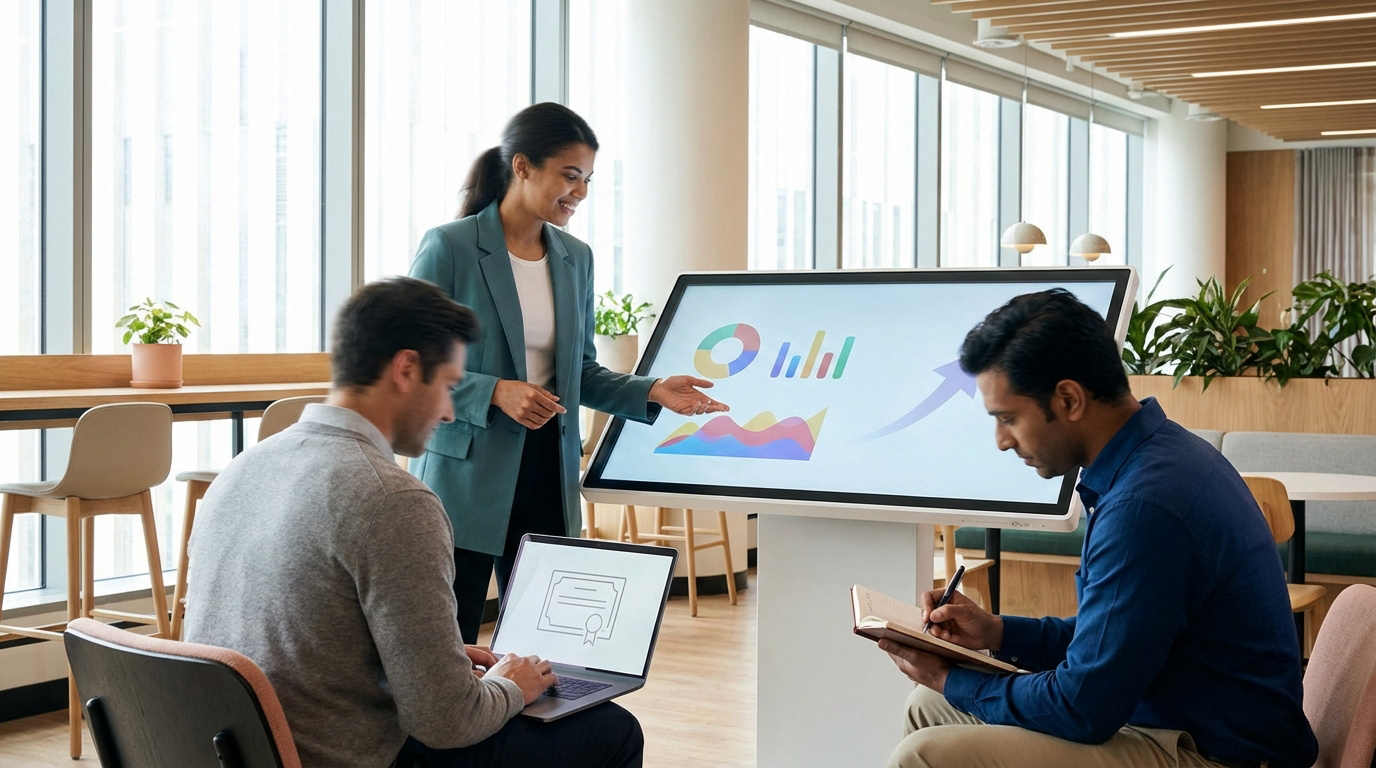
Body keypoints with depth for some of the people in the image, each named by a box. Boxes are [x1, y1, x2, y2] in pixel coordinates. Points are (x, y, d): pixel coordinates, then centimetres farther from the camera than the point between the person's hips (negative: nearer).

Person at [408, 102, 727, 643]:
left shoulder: (575, 259, 11)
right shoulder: (448, 248, -7)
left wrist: (652, 392, 1)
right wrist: (495, 393, -19)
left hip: (548, 476, 5)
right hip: (467, 479, -5)